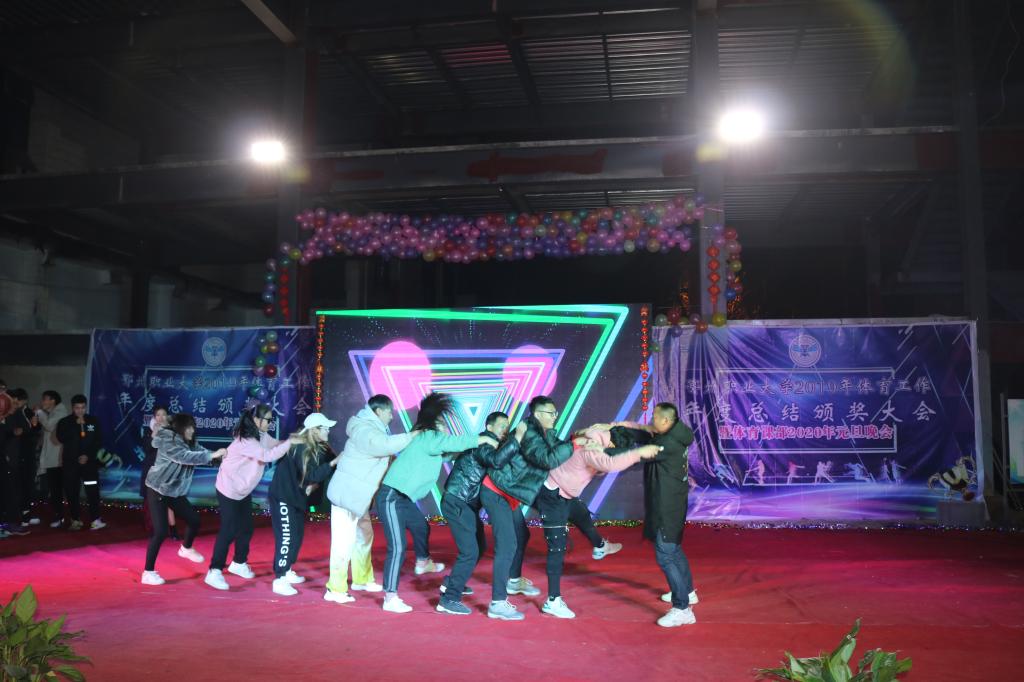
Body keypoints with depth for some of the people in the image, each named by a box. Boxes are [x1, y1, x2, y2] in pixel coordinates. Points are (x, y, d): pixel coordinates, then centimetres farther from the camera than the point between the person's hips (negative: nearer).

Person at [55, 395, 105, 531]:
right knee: (72, 491, 4)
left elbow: (99, 441, 3)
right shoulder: (65, 422, 3)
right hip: (71, 462, 1)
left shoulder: (93, 421, 4)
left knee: (92, 490, -11)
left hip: (89, 460, -1)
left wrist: (88, 455, -7)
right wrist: (76, 425, -15)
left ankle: (95, 520, -13)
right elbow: (61, 438, -13)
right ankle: (75, 520, 16)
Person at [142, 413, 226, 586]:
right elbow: (185, 457, -34)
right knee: (161, 532, -13)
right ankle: (148, 572, -2)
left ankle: (186, 549, 41)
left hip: (176, 491, 8)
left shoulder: (190, 443, 3)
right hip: (158, 490, -8)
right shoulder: (167, 441, -23)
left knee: (194, 519, 12)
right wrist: (212, 455, -37)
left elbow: (202, 452, -5)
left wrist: (220, 455, -21)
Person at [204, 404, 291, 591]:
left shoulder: (261, 436, 0)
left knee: (246, 528, 13)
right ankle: (214, 572, -1)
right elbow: (268, 455, -38)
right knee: (229, 530, -9)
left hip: (244, 490, 9)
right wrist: (291, 442, -36)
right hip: (229, 489, -9)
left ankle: (239, 563, 31)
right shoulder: (245, 440, -30)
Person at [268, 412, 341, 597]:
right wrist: (333, 462, -35)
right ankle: (279, 581, -6)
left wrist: (314, 484, -15)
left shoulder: (318, 448, 3)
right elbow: (311, 475, -31)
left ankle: (287, 572, 28)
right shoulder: (299, 448, -24)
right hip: (283, 497, -9)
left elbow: (318, 472, 4)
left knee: (297, 536, 14)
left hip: (297, 498, 9)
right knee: (287, 537, -10)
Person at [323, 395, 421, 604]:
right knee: (345, 540, -8)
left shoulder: (374, 428, 13)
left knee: (364, 536, 19)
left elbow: (386, 452, 15)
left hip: (357, 494, 11)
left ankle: (361, 579, 32)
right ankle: (335, 589, -3)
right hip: (347, 493, -11)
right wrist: (412, 436, -32)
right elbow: (386, 444, -38)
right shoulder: (365, 431, -21)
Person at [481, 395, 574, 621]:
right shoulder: (529, 435, -24)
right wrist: (574, 444, -33)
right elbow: (549, 459, -37)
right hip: (496, 493, -10)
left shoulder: (545, 433, 6)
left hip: (507, 493, 10)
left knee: (522, 535, 23)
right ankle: (497, 604, -12)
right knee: (507, 545, -14)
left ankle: (514, 581, 43)